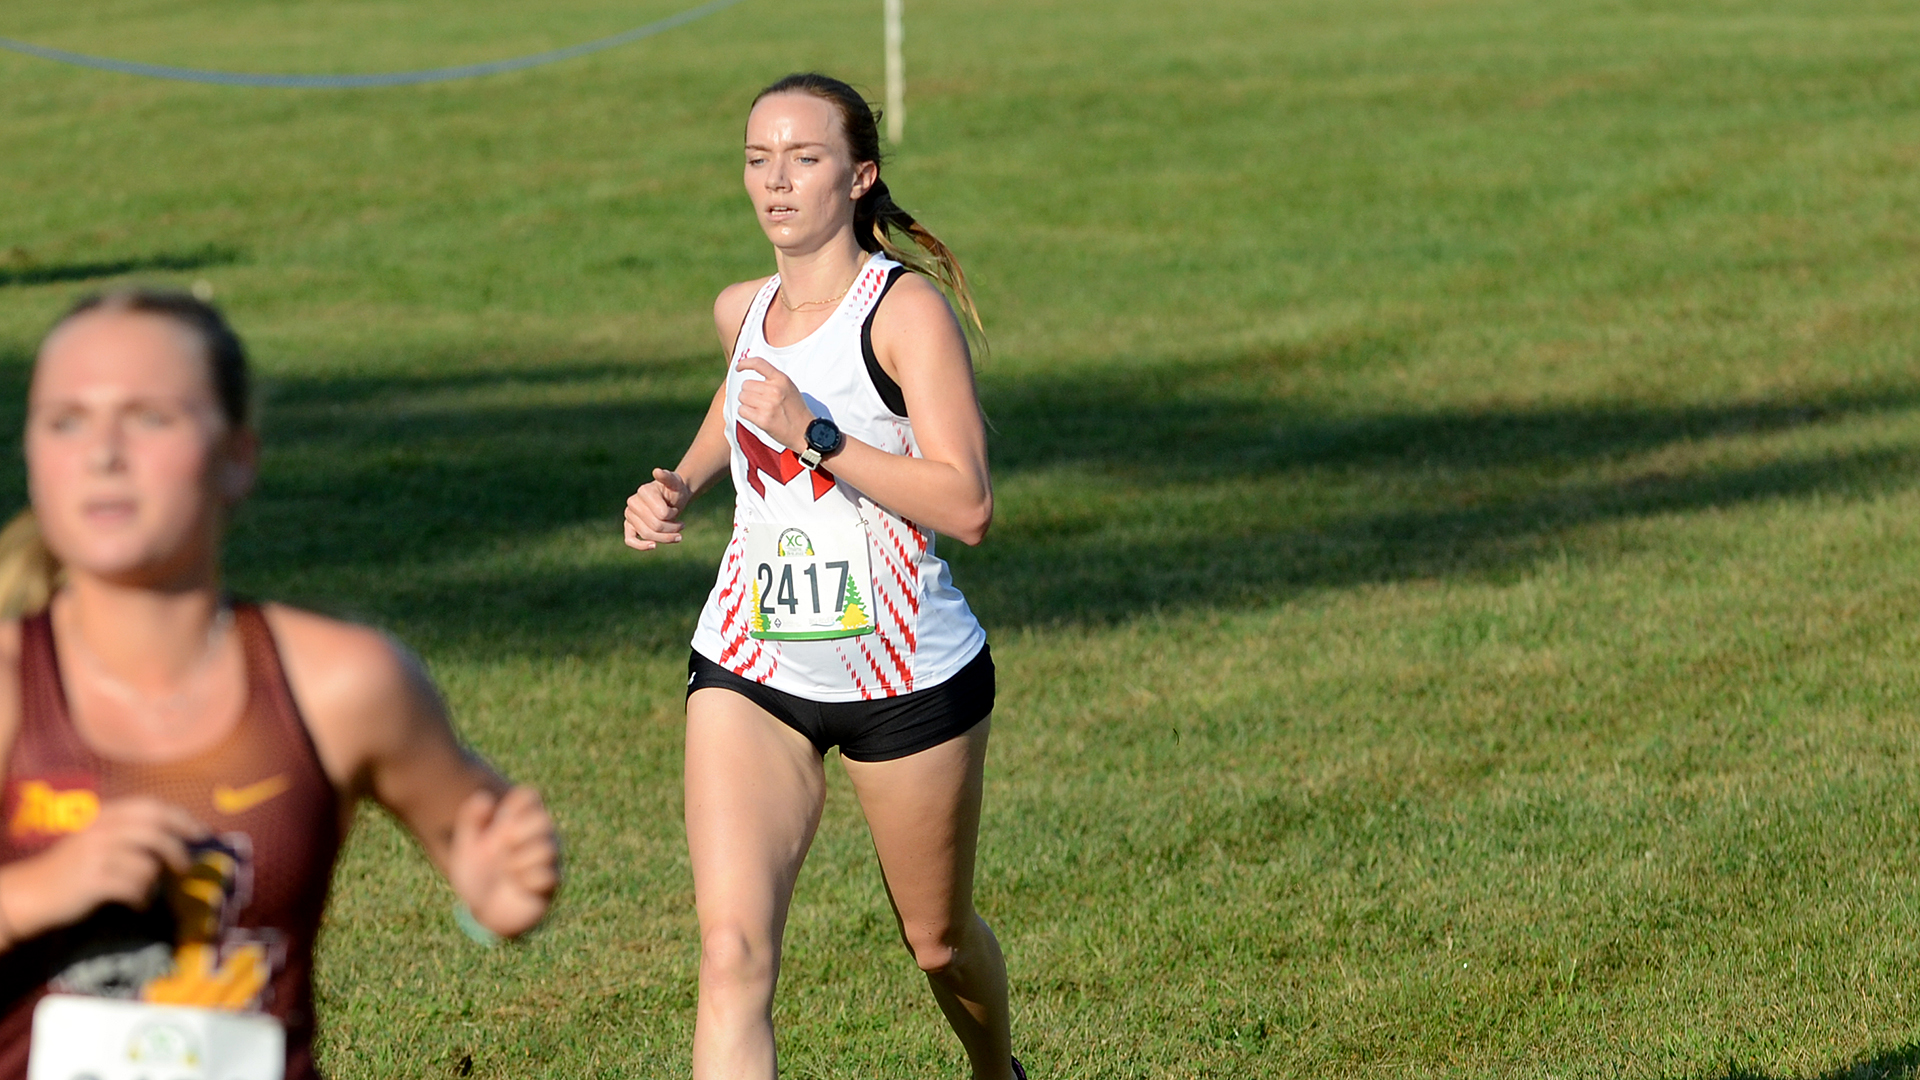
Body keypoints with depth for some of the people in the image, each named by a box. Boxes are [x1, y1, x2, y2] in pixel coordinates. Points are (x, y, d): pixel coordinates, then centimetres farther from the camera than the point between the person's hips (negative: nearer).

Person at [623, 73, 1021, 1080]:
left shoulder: (906, 307, -13)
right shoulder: (740, 312, 5)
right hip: (749, 666, 4)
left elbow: (966, 505, -21)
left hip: (905, 674, -3)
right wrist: (677, 487, 13)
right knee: (732, 949, -16)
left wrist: (818, 437, -27)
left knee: (938, 942, 17)